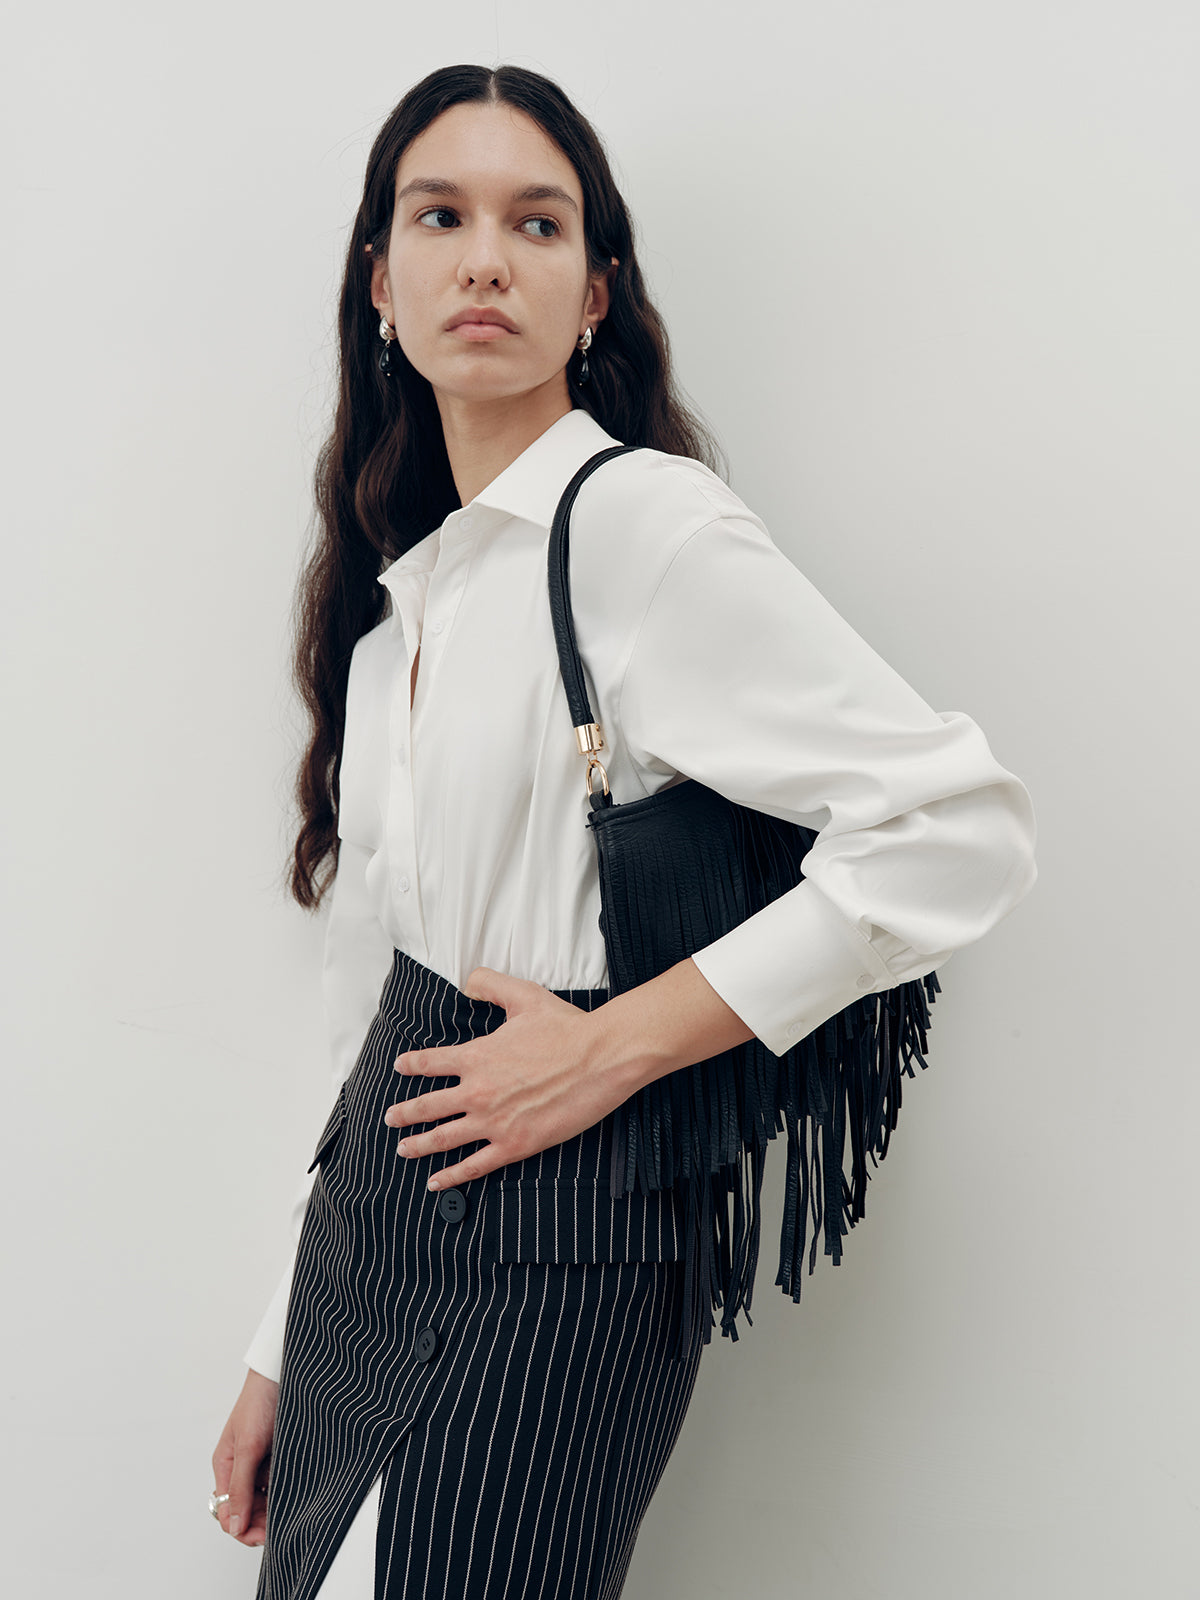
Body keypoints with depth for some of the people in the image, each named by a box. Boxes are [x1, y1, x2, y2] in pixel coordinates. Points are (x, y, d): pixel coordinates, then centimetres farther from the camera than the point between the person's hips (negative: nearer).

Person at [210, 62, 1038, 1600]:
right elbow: (374, 1003, 11)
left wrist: (614, 1046, -17)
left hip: (544, 1258, -7)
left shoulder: (647, 522, -13)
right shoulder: (399, 588, 10)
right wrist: (280, 1353, 14)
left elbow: (962, 827, -20)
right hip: (361, 1238, 7)